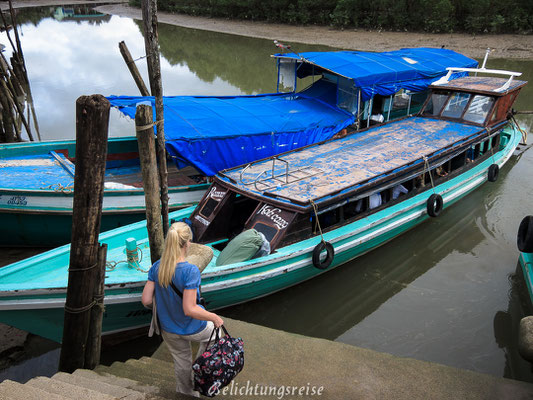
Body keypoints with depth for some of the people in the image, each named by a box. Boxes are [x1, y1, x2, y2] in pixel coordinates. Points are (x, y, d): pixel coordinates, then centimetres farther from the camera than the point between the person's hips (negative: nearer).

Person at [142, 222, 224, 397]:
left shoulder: (157, 267, -14)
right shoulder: (190, 271, -31)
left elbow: (146, 300, -10)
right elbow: (190, 309, -31)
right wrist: (214, 318, -18)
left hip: (168, 329, 5)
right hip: (192, 329, -4)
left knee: (181, 361, 29)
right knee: (212, 330, 29)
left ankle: (186, 392, 51)